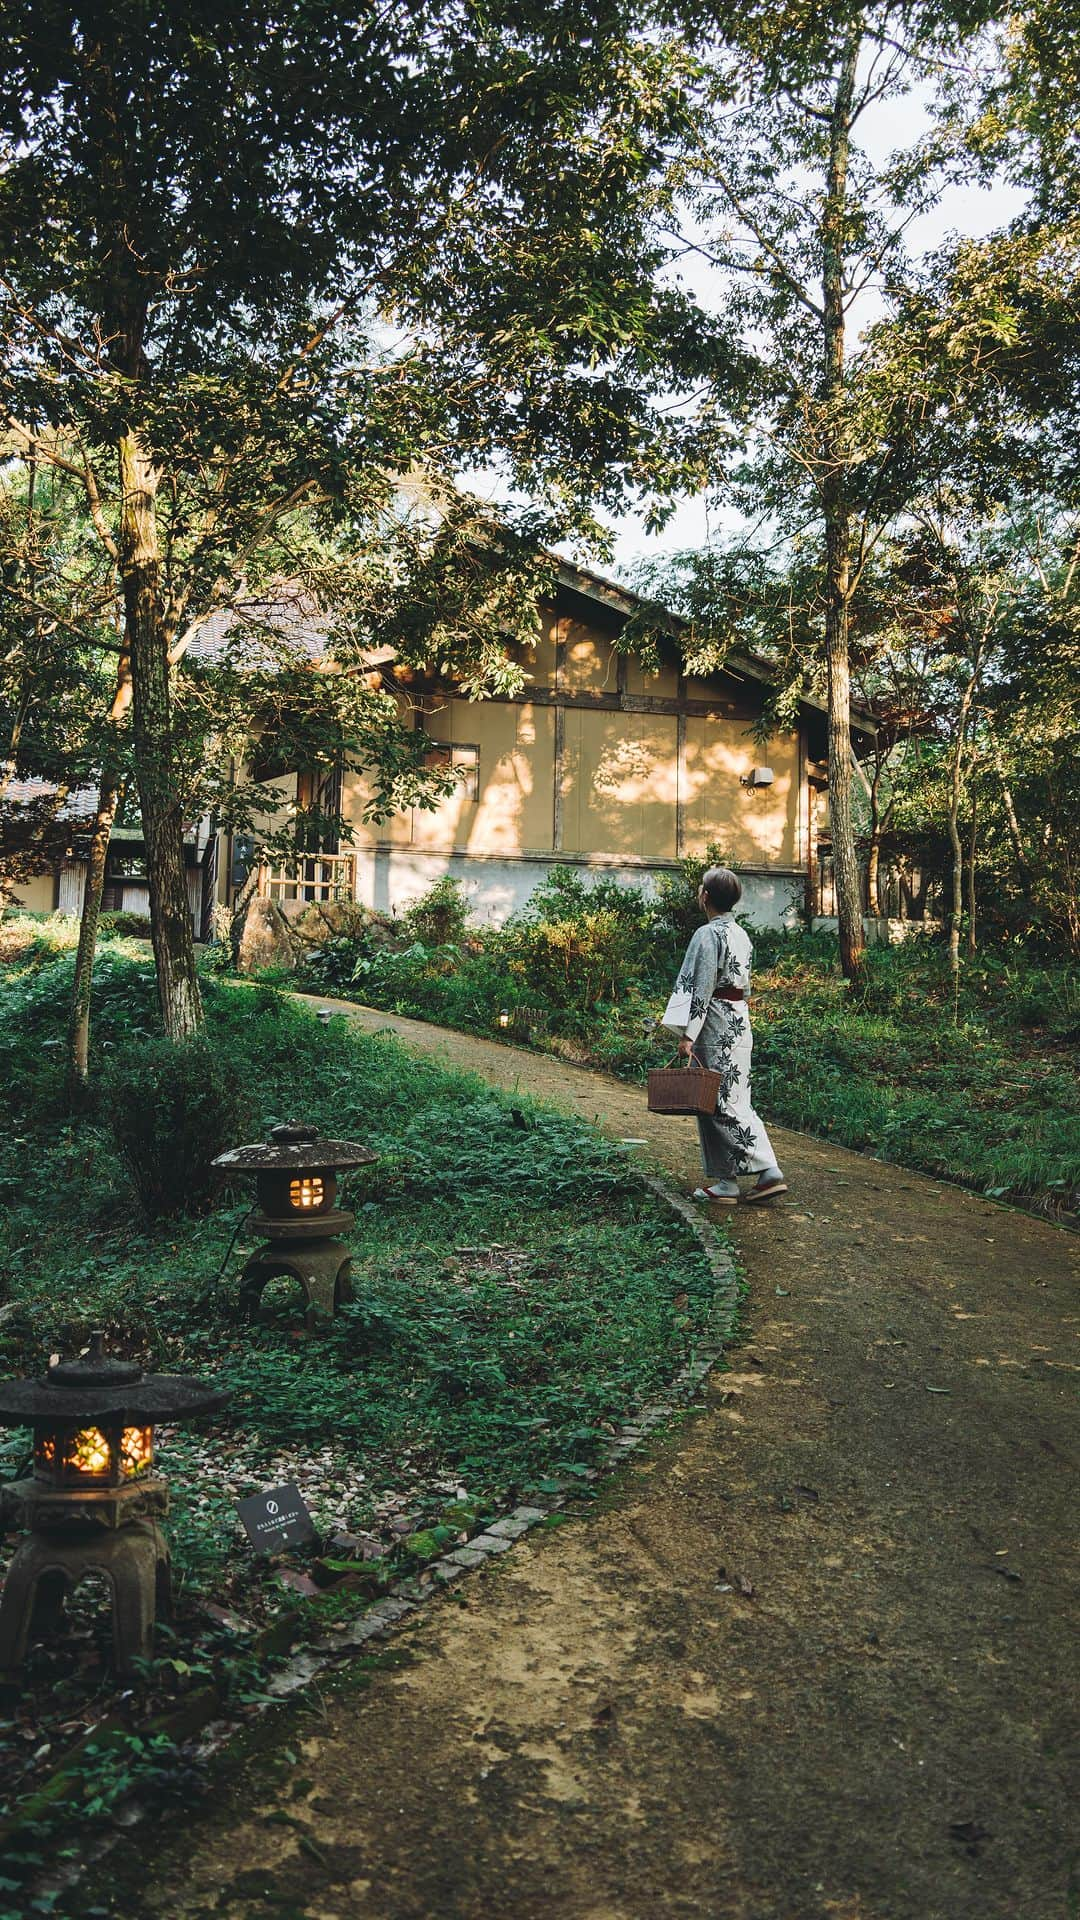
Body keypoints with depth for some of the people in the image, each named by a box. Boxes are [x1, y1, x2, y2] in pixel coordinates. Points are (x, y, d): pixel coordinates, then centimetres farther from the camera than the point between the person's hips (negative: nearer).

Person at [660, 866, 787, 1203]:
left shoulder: (708, 935, -14)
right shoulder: (741, 934, 13)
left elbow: (701, 988, -18)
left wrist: (688, 1034, -18)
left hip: (715, 1026, -8)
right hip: (740, 1022, 8)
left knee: (717, 1102, -2)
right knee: (735, 1099, 11)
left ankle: (724, 1181, 2)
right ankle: (768, 1173, 7)